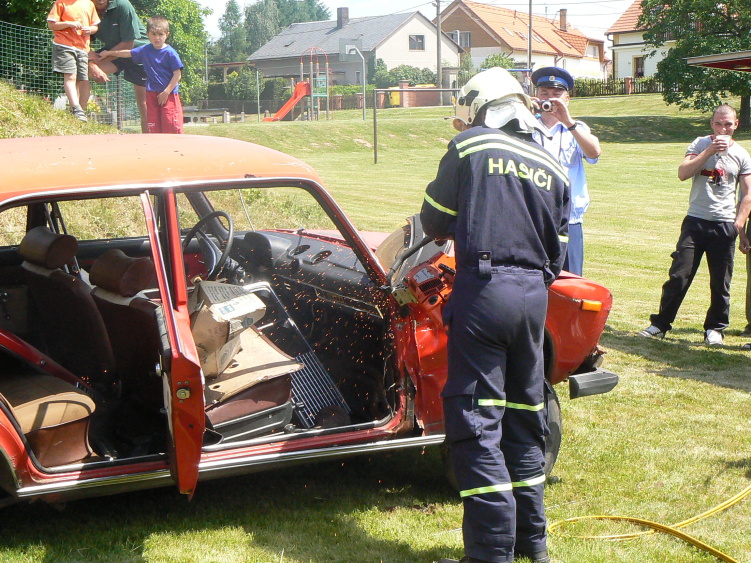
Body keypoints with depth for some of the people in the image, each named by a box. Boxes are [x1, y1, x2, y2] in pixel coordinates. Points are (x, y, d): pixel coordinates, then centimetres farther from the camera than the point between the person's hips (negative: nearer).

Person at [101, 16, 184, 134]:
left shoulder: (170, 53, -8)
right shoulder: (145, 50, 10)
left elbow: (177, 74, -10)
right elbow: (128, 53, 25)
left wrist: (166, 92, -12)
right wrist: (108, 53, 35)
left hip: (169, 94, -5)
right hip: (152, 94, 5)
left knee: (171, 128, -10)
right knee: (153, 128, 4)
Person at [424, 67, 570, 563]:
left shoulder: (469, 148, 0)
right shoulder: (553, 169, 13)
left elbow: (433, 221, 7)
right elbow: (556, 251, 15)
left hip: (483, 287, -5)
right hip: (534, 297, 6)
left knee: (476, 420, -2)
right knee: (525, 415, 16)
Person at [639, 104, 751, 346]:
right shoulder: (700, 144, 4)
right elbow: (683, 173, -10)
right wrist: (709, 151, -17)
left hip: (725, 225, 1)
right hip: (695, 220, -1)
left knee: (721, 282, 4)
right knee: (679, 275, -3)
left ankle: (715, 328, 17)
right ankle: (660, 324, 5)